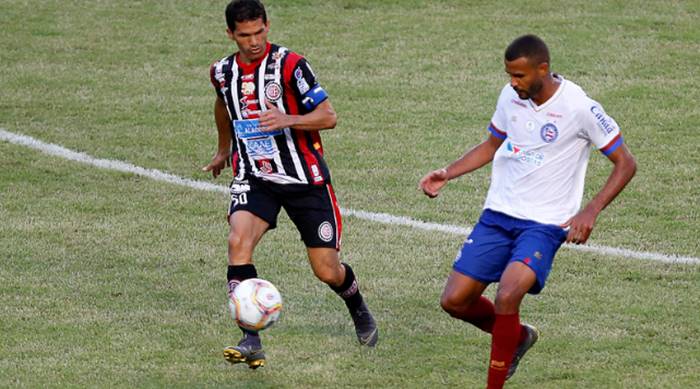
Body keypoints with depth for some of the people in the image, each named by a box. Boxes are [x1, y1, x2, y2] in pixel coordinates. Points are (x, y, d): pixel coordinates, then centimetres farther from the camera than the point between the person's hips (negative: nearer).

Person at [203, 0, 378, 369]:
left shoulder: (289, 65, -13)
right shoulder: (222, 72, 3)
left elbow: (328, 116, -14)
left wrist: (288, 120, -31)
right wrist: (223, 150, 40)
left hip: (304, 178, -3)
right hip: (253, 179, 3)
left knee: (327, 270, 1)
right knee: (238, 241, -26)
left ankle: (358, 309, 38)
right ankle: (251, 341, -26)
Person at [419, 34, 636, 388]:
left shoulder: (579, 107, -15)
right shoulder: (511, 97, 2)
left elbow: (625, 163, -7)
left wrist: (590, 211, -19)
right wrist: (446, 174, 6)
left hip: (544, 223, -6)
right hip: (497, 213, 6)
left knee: (507, 296, -28)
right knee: (454, 300, 0)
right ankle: (518, 336, 28)